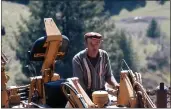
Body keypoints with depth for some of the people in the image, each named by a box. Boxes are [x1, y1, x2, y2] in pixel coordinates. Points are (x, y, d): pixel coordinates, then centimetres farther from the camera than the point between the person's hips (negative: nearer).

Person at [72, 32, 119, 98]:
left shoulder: (104, 55, -1)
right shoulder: (78, 59, -13)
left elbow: (108, 75, 6)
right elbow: (79, 81, -15)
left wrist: (115, 84, -15)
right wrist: (87, 97, -26)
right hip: (86, 94, -3)